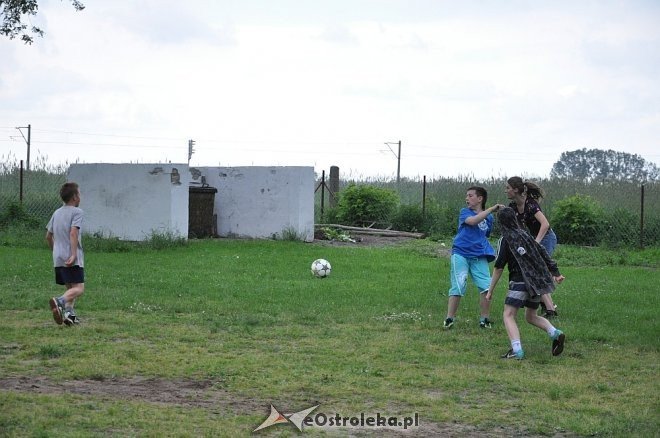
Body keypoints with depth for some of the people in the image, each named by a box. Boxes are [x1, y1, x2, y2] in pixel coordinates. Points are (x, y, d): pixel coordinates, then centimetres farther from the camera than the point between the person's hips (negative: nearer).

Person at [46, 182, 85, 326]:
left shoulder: (57, 213, 18)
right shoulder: (77, 212, -5)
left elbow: (48, 236, 21)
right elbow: (73, 233, -18)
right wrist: (74, 254, -22)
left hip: (58, 259, 8)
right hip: (73, 259, -8)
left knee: (70, 287, 16)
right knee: (79, 288, -11)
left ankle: (69, 312, -2)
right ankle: (60, 301, -36)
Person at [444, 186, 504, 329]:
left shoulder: (488, 218, 14)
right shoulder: (464, 212, 3)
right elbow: (472, 221, -20)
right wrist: (491, 209, -23)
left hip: (479, 257, 3)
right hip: (461, 254, -3)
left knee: (486, 287, -8)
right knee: (458, 287, -9)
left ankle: (485, 319, 5)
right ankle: (449, 319, -1)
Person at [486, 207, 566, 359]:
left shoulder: (505, 239, -2)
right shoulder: (525, 234, 16)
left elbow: (498, 267, -6)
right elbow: (543, 253, 16)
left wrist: (490, 290, -3)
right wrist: (555, 273, 21)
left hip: (520, 282, -7)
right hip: (539, 282, 7)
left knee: (508, 315, -8)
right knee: (531, 316, 23)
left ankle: (516, 350, -26)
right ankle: (555, 333, 3)